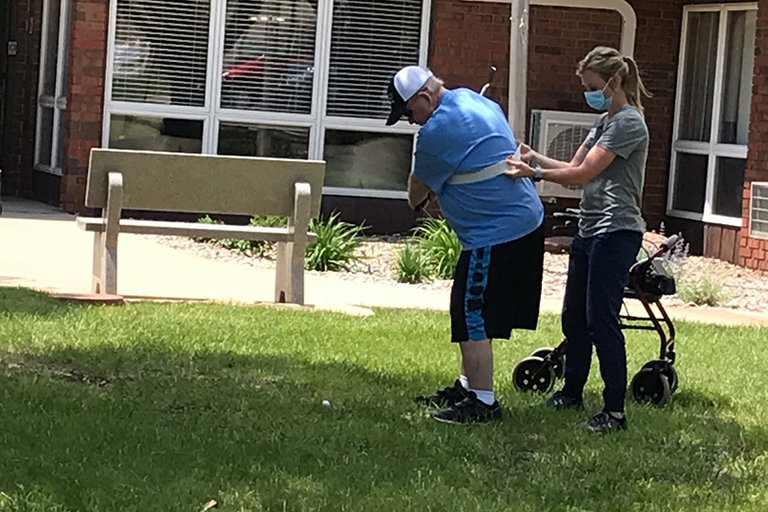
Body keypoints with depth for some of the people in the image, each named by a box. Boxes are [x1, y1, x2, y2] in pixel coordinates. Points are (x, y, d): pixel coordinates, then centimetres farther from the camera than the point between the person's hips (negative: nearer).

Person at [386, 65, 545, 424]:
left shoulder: (438, 130, -17)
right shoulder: (475, 100, 12)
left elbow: (419, 189, -4)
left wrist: (417, 199, 19)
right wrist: (436, 193, 16)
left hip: (495, 234, -11)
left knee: (473, 318, -6)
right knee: (474, 313, 19)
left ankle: (482, 401, -4)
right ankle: (467, 384, 29)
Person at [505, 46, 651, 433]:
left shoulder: (628, 123, -12)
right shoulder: (604, 121, 19)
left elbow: (583, 173, -17)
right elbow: (574, 167, 14)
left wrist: (534, 173, -16)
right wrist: (536, 158, 1)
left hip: (616, 232, -10)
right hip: (590, 231, 10)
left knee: (601, 320, -10)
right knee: (574, 315, 16)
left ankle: (614, 411, -6)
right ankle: (572, 391, 31)